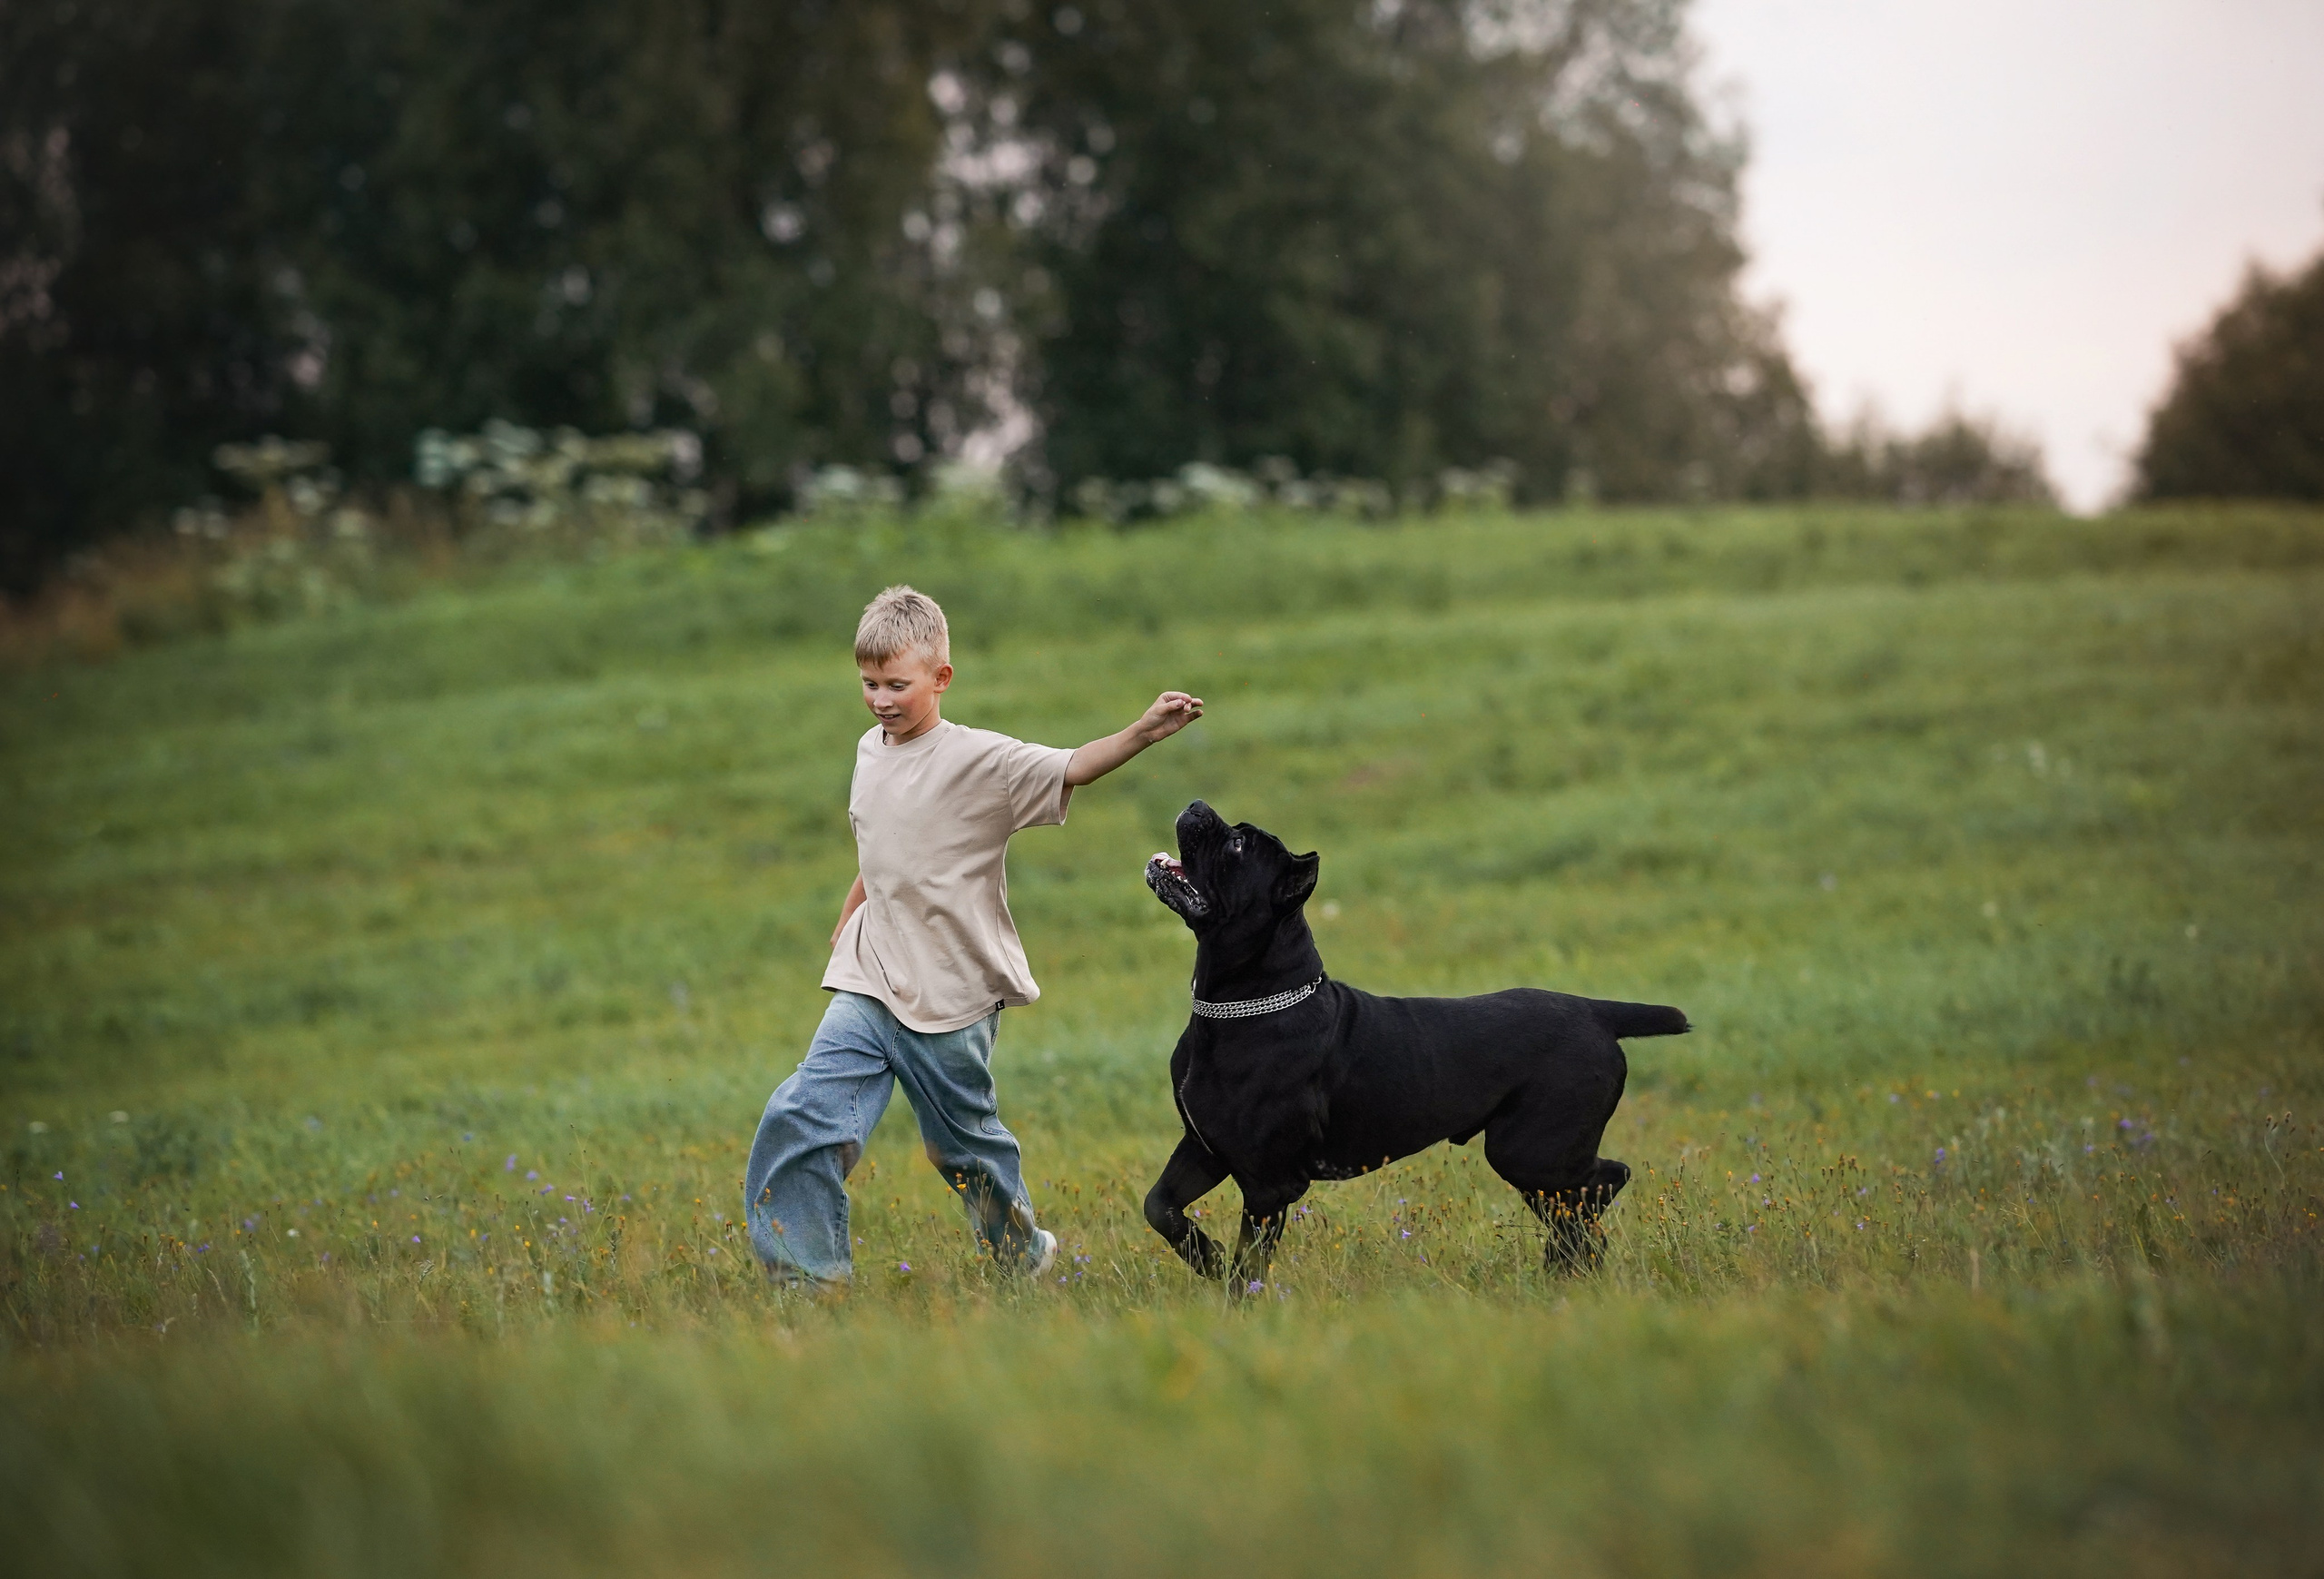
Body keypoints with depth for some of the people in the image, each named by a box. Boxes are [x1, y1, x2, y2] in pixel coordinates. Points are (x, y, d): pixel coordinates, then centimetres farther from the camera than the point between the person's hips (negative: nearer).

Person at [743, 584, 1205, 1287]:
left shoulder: (978, 761, -14)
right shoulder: (871, 752, 7)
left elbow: (1069, 769, -27)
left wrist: (1143, 733, -41)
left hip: (950, 998, -5)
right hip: (870, 988, 5)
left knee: (965, 1143, 10)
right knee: (802, 1117, -8)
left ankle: (1025, 1256, 35)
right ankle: (807, 1275, 0)